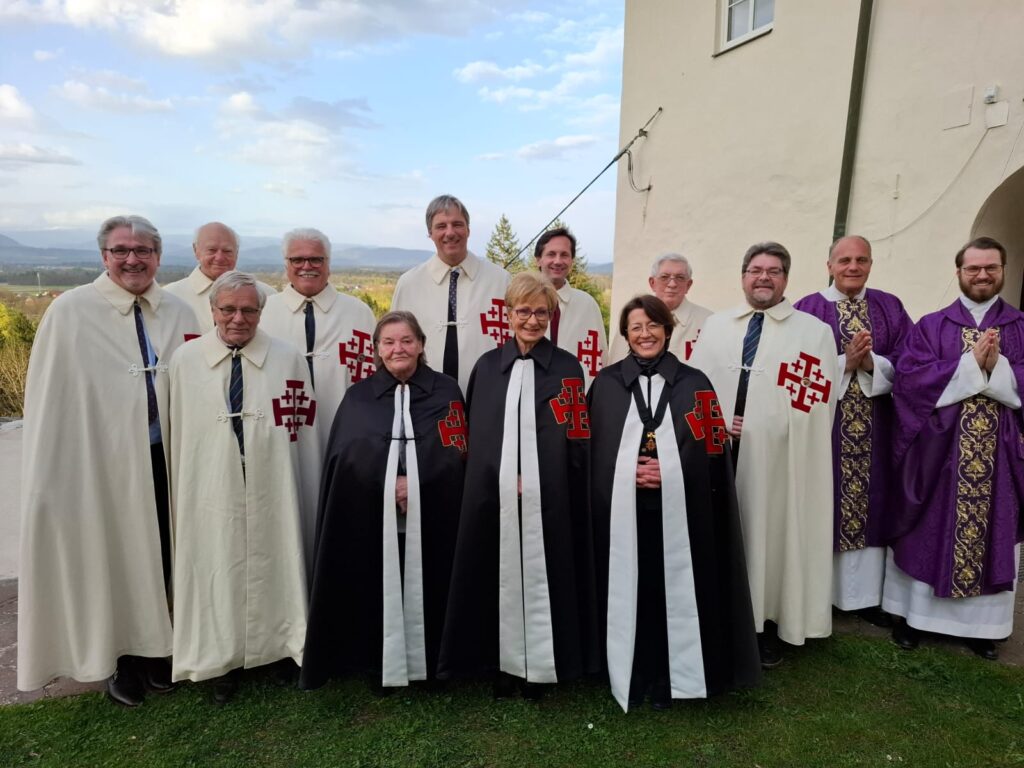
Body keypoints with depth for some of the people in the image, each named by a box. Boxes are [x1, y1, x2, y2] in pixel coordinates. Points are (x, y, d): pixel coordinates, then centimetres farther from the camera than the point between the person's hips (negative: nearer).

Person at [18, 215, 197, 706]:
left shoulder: (180, 315, 3)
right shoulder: (70, 312, -7)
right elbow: (49, 399, -6)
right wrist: (49, 474, -7)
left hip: (164, 460, 3)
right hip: (102, 461, -3)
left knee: (158, 559, 14)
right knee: (112, 560, 12)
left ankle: (153, 652, 34)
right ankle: (121, 662, 31)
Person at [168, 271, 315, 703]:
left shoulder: (288, 360, -2)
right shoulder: (185, 360, 1)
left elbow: (305, 429, 0)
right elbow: (178, 434, 4)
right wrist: (181, 497, 6)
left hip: (274, 493, 0)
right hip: (212, 492, 1)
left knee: (275, 568, 11)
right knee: (220, 573, 10)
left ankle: (283, 646, 30)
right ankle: (224, 660, 29)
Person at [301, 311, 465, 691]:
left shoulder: (446, 391, 6)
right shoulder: (358, 395, 9)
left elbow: (455, 452, -3)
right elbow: (347, 456, -2)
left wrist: (413, 483, -16)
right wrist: (390, 484, -16)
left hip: (431, 520, 0)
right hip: (370, 522, 1)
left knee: (426, 596, 5)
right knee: (377, 598, 4)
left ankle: (427, 668, 22)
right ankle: (380, 670, 20)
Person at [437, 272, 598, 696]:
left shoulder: (567, 368, 2)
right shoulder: (487, 365, 9)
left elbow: (575, 441, -2)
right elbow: (475, 434, 10)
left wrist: (535, 478, -11)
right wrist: (500, 477, 1)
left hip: (547, 500, -2)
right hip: (493, 497, 2)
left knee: (540, 577, 5)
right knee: (501, 578, 8)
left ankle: (538, 664, 22)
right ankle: (504, 661, 24)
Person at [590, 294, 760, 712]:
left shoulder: (695, 383, 7)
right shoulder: (606, 383, 8)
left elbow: (712, 449, 2)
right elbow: (592, 449, 5)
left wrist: (668, 472, -12)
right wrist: (630, 472, -11)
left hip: (680, 512, 0)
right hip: (622, 511, 0)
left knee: (673, 592, 4)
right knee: (629, 594, 4)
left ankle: (670, 680, 22)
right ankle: (630, 678, 22)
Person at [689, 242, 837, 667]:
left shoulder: (814, 331, 1)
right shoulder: (715, 325, 12)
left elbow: (816, 403, -4)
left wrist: (761, 428, -11)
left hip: (777, 457, -2)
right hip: (717, 451, 3)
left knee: (769, 537, 6)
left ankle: (765, 625, 22)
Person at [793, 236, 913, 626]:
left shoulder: (890, 308, 8)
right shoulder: (808, 309, 0)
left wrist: (871, 363, -16)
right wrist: (845, 361, -17)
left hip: (874, 428, 3)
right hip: (823, 424, -3)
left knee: (870, 508, 8)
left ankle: (866, 594, 20)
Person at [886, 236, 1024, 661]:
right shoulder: (930, 327, 2)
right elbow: (908, 379, -11)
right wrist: (970, 362, -16)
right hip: (937, 453, -2)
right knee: (929, 533, 6)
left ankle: (980, 623, 24)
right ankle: (912, 613, 19)